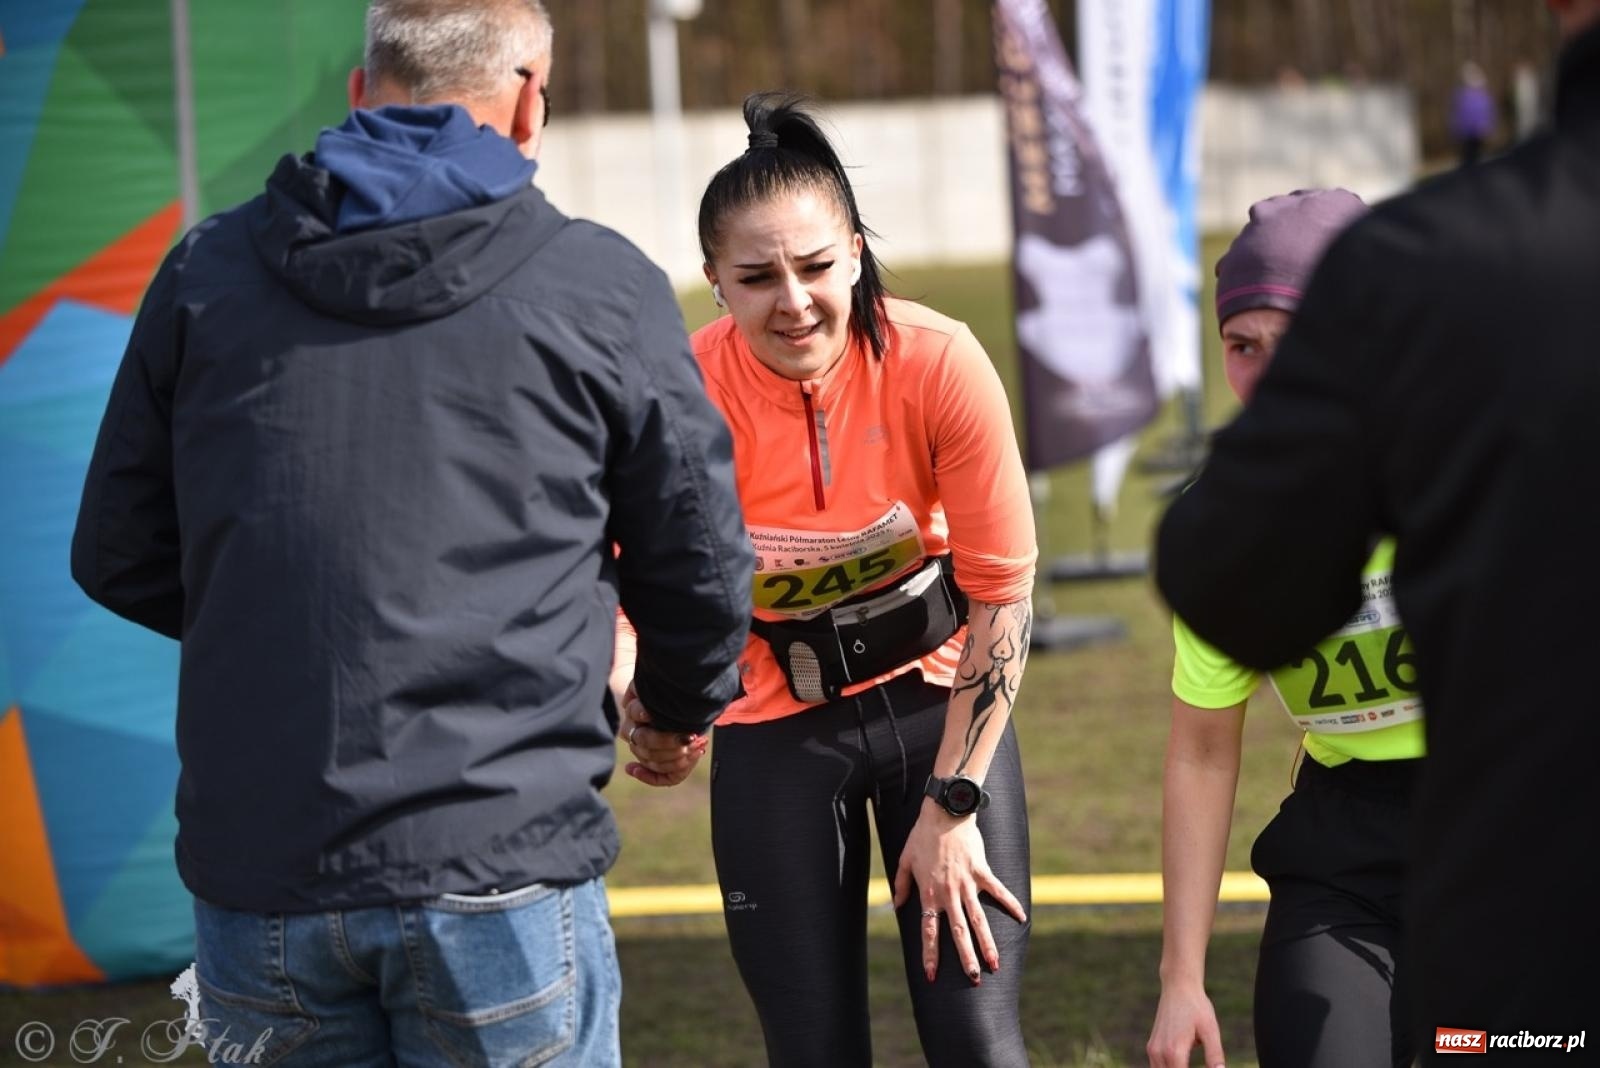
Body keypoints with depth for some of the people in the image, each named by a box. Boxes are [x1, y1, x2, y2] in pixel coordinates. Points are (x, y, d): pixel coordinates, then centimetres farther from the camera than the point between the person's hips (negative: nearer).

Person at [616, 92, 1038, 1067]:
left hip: (940, 696, 0)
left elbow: (1003, 590, -12)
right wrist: (651, 715, -27)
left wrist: (953, 804, -11)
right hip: (775, 725, 0)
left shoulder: (938, 364, -21)